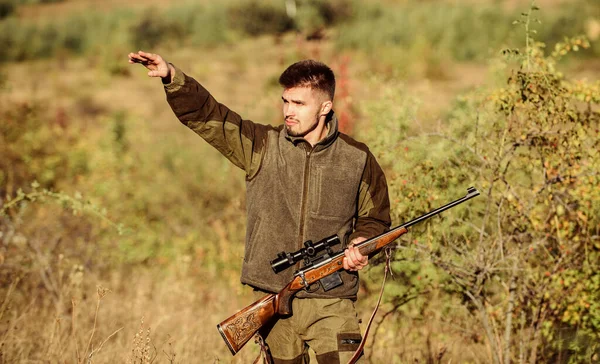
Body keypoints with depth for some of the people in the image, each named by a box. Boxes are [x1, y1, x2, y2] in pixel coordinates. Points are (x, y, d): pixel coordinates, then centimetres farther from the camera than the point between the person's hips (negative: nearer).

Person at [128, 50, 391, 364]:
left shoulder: (357, 159, 2)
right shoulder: (262, 146, 3)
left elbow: (375, 218, 14)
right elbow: (203, 113, -3)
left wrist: (360, 245, -7)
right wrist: (171, 77, -19)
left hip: (331, 302, -2)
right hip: (274, 300, 2)